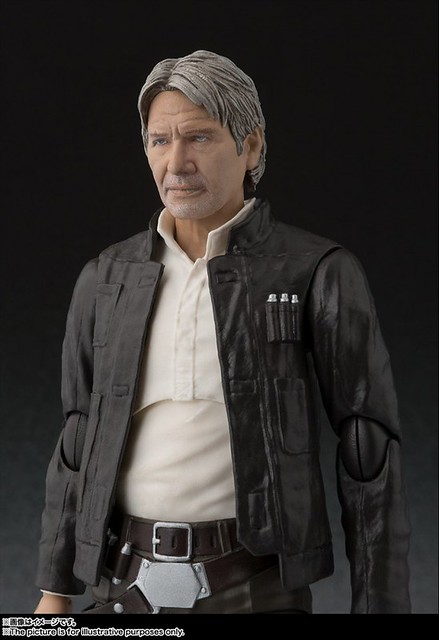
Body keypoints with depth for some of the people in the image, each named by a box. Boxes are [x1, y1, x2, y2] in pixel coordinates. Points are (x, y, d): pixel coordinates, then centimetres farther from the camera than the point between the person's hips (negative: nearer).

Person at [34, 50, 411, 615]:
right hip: (128, 585, 4)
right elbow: (81, 440, 12)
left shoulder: (321, 275, -6)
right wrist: (54, 592, 11)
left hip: (252, 590, -4)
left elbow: (369, 455, -6)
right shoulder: (108, 280, 7)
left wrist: (382, 612, -8)